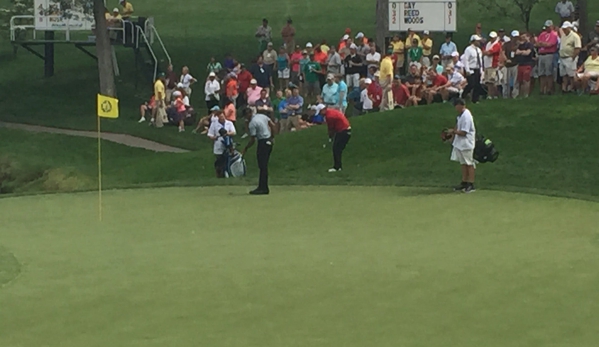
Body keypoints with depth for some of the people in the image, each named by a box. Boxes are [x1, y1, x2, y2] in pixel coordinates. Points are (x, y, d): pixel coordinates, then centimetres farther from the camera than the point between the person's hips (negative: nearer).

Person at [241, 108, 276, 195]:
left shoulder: (252, 123, -15)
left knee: (262, 166, -6)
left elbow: (253, 140, -14)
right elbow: (273, 125, 9)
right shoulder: (262, 116, 8)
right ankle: (263, 188, 13)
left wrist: (245, 149, -2)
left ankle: (263, 188, -8)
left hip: (263, 142, -9)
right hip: (269, 142, 9)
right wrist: (272, 137, 15)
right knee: (264, 166, 11)